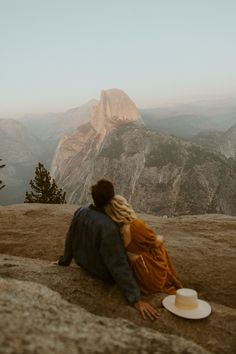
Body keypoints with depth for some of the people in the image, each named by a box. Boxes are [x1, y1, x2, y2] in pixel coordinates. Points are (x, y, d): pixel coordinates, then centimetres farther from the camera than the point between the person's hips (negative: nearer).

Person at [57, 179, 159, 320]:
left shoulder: (80, 212, -16)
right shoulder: (108, 227, -37)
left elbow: (70, 240, 0)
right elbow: (118, 266, -34)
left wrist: (64, 260, 18)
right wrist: (136, 299, -28)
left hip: (85, 264, 7)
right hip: (107, 274, -6)